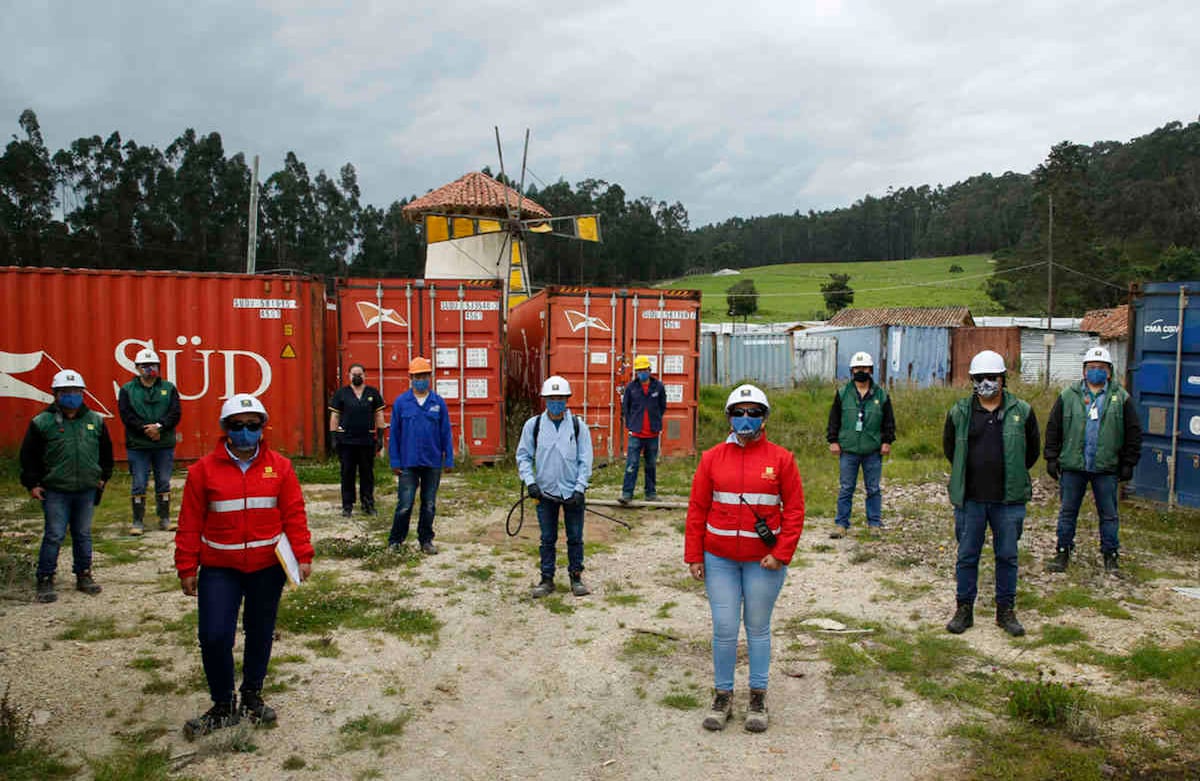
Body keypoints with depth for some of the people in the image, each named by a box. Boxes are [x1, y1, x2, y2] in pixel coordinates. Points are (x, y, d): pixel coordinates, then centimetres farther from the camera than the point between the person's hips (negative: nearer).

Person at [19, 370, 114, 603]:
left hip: (86, 491, 3)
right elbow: (29, 456, 1)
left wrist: (102, 477, 13)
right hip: (55, 492, -3)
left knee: (83, 535, 11)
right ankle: (45, 580, 10)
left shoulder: (95, 421, 5)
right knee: (54, 536, -1)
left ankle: (84, 576, 22)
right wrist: (32, 484, -2)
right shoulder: (42, 423, -4)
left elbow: (106, 452, 16)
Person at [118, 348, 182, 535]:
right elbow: (126, 416, -7)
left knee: (164, 483, 9)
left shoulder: (168, 388, 7)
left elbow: (175, 413, -3)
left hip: (164, 444, 2)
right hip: (137, 445, -2)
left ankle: (164, 519, 19)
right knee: (138, 484, 2)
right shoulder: (127, 390, 3)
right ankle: (138, 522, 11)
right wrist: (145, 429, -17)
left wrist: (159, 426, -18)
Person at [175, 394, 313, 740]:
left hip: (268, 567, 1)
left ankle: (252, 696, 33)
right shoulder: (204, 469, -3)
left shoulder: (279, 467, 0)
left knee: (260, 633, 13)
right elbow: (190, 523, 0)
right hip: (220, 568, -1)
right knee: (214, 637, -7)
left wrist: (303, 556, -5)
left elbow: (294, 515, 1)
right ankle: (223, 705, 15)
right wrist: (187, 568, 0)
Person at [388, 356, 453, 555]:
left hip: (433, 464, 2)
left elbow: (446, 433, 5)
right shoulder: (401, 402, 0)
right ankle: (394, 542, 13)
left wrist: (449, 460, 2)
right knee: (404, 505, -2)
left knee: (429, 505, 11)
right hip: (408, 464, -1)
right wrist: (395, 462, -1)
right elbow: (394, 434, 2)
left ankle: (426, 540, 24)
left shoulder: (438, 403, 3)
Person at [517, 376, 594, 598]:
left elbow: (585, 460, -1)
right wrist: (529, 481, -7)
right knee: (547, 539, 8)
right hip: (545, 491, 1)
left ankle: (576, 577, 21)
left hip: (573, 492, 0)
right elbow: (523, 456, 6)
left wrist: (579, 489, -10)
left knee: (575, 538, 8)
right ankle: (547, 579, 19)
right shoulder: (533, 425, 0)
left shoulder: (578, 426, -2)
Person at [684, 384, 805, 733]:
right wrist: (694, 556, 1)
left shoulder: (781, 458, -2)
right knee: (724, 630, 4)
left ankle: (758, 698, 25)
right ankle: (723, 695, 21)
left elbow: (794, 509, -1)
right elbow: (697, 509, 4)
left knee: (758, 629, 11)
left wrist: (781, 554, -9)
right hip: (719, 560, 1)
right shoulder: (712, 458, 1)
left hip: (763, 560, -1)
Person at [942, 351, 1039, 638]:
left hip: (1009, 499, 0)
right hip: (970, 498, 0)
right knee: (967, 556, 7)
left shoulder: (1022, 411, 1)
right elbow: (949, 447, 15)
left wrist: (1012, 476, 12)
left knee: (1008, 556, 9)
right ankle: (964, 609, 19)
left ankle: (1006, 610, 23)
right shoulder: (959, 412, 2)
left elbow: (1032, 450, 12)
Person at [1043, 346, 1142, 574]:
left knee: (1109, 514, 8)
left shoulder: (1121, 398, 3)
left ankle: (1110, 555, 20)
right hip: (1072, 466, 1)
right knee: (1068, 511, 8)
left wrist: (1128, 463, 2)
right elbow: (1053, 429, 6)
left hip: (1106, 468, 0)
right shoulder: (1068, 395, 4)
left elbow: (1134, 432, 6)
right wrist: (1052, 458, 1)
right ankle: (1063, 552, 18)